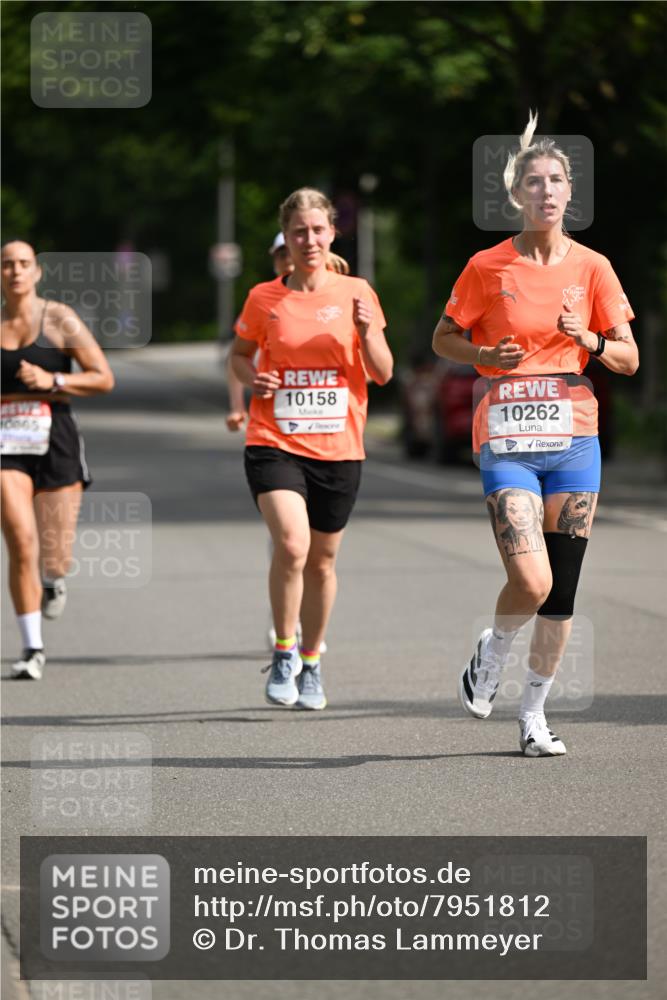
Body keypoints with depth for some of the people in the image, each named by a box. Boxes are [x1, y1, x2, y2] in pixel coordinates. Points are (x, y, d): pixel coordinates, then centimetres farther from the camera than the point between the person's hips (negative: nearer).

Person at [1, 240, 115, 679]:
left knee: (54, 558, -2)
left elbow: (104, 379, -2)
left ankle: (54, 578, 37)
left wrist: (51, 381, -14)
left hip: (56, 442, -1)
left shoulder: (60, 319, -1)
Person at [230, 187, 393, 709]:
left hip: (339, 448, 2)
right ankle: (283, 653, -4)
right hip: (275, 442, -1)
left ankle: (311, 663, 30)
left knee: (322, 559, 10)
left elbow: (383, 374, 3)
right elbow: (239, 353, 18)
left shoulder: (356, 293, 2)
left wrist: (366, 332, -15)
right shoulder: (264, 299, 2)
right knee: (291, 543, -23)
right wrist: (252, 378, -4)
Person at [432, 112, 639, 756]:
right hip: (507, 437, -3)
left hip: (573, 437, 3)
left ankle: (534, 714, 17)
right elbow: (443, 338, 9)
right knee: (531, 582, -17)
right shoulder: (488, 267, -2)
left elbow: (629, 358, 6)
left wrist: (587, 340, -14)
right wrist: (483, 356, -11)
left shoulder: (592, 267, 3)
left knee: (561, 593, 2)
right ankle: (491, 655, 14)